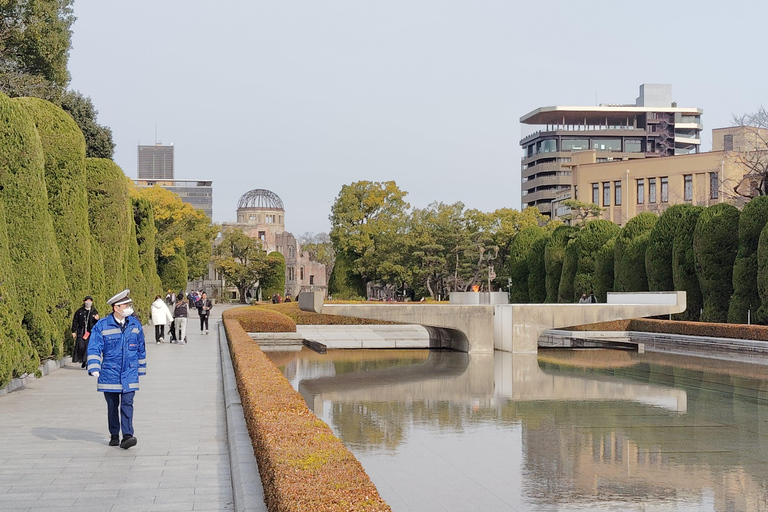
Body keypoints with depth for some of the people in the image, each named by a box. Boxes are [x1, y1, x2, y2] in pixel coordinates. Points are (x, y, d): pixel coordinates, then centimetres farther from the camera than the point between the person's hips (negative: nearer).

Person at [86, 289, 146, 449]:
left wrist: (141, 369, 21)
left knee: (127, 404, -10)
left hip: (129, 374, 1)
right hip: (109, 374, -1)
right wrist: (94, 369, -17)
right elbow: (94, 348, -7)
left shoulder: (135, 324, 5)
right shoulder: (102, 326, -6)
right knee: (112, 406, 9)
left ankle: (127, 436, -15)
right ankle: (114, 436, 23)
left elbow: (141, 349, 16)